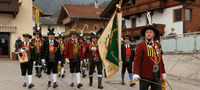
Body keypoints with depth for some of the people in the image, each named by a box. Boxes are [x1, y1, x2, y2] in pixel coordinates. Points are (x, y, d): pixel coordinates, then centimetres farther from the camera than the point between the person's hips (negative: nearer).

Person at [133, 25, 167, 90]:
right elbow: (137, 60, -10)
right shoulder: (140, 45, -4)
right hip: (145, 76, -5)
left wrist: (163, 72, 17)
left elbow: (160, 60, 18)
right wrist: (136, 74, -19)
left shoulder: (158, 45, 13)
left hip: (157, 76, 5)